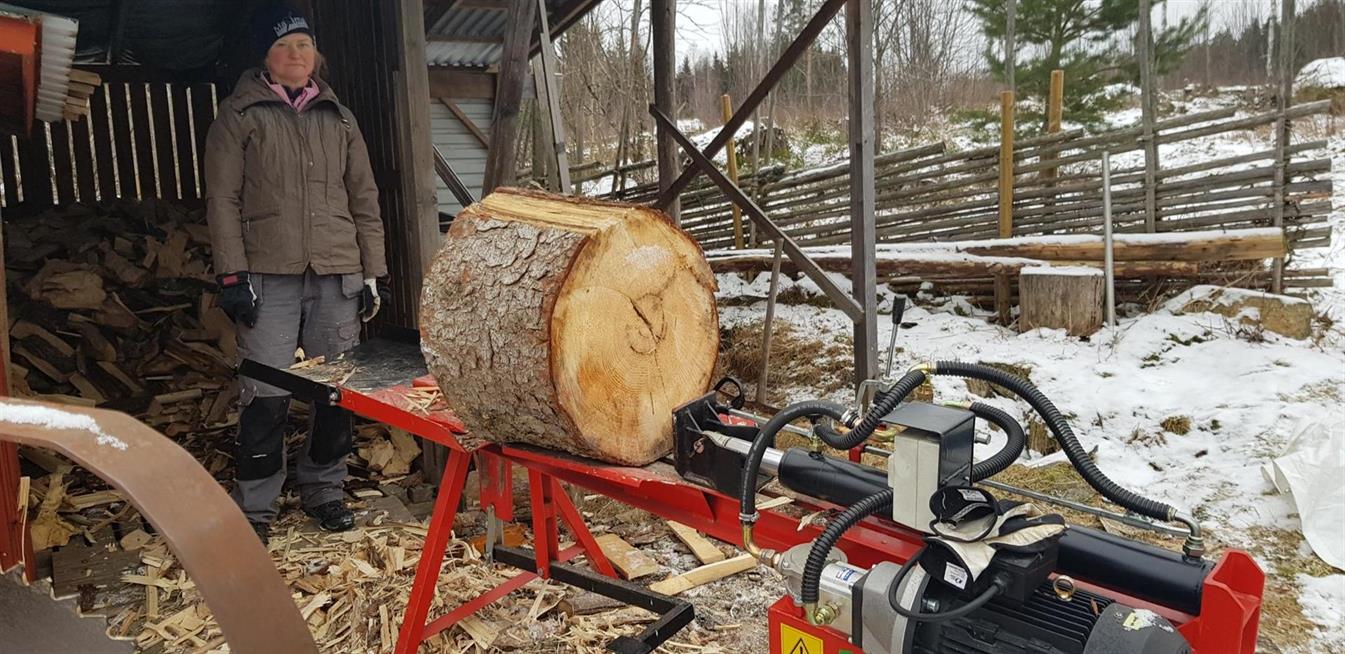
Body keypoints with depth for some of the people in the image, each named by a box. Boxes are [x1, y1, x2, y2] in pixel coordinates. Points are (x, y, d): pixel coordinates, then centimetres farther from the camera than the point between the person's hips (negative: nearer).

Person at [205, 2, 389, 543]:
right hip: (269, 276, -3)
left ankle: (323, 489, 22)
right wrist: (232, 275, -7)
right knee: (266, 396, -6)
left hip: (337, 276, 3)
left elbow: (364, 199, 15)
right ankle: (254, 507, 8)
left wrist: (374, 272, 9)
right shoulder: (239, 115, 6)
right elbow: (222, 199, 1)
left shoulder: (338, 118, 16)